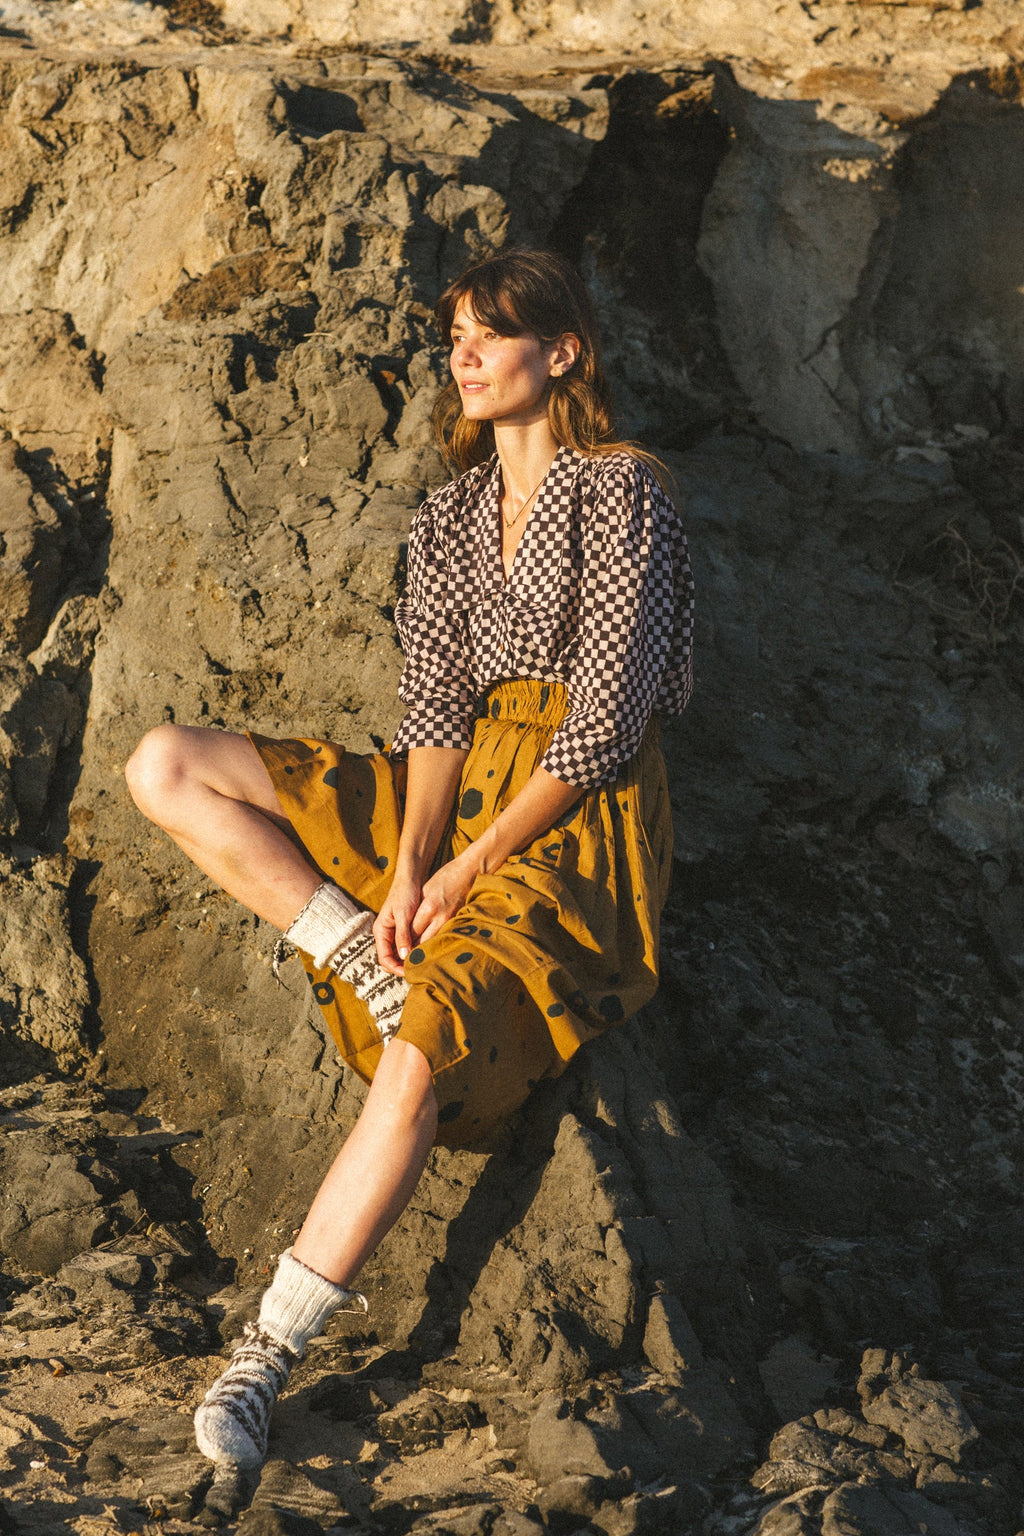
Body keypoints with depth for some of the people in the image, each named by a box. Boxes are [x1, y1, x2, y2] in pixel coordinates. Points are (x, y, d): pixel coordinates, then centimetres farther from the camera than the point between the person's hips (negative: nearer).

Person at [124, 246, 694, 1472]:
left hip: (578, 825, -7)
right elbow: (436, 708, 3)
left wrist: (465, 873, -13)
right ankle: (369, 959, -17)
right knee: (165, 768, -8)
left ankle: (271, 1348, -31)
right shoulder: (449, 520, 13)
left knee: (425, 1046, -33)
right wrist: (409, 867, -14)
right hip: (459, 788, 7)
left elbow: (604, 725, -12)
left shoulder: (622, 495, -7)